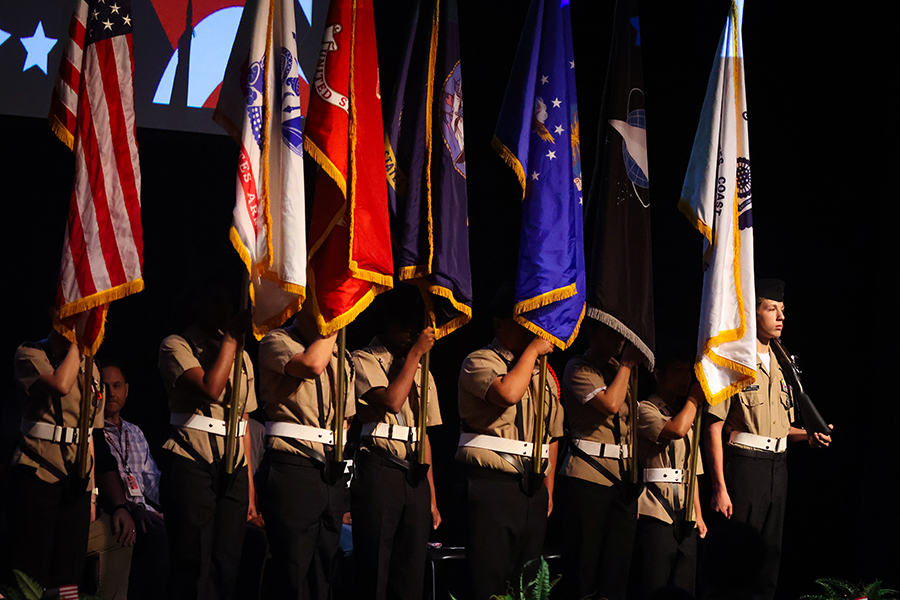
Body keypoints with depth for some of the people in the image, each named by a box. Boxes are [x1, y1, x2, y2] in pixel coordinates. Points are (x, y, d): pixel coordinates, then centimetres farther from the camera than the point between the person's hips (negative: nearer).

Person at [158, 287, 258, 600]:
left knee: (225, 566, -1)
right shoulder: (176, 346, 2)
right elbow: (210, 388, -16)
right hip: (192, 465, -5)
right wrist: (231, 337, -9)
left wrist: (249, 487, 14)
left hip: (234, 469, 6)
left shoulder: (241, 355, 20)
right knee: (193, 565, -9)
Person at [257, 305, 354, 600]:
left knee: (322, 575, 7)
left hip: (331, 473, 7)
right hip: (293, 468, -7)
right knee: (293, 576, -10)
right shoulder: (277, 342, -1)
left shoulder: (340, 357, 20)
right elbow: (311, 365, -23)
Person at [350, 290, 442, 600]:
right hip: (379, 469, -6)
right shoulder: (364, 361, 2)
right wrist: (415, 352, -9)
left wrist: (432, 498, 15)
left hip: (415, 475, 6)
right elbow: (390, 401, -16)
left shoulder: (419, 370, 21)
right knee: (375, 573, -8)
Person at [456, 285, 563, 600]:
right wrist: (532, 349, -11)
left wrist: (548, 491, 18)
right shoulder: (479, 362, -3)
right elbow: (508, 393, -24)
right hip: (492, 488, -7)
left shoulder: (543, 373, 19)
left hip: (533, 490, 7)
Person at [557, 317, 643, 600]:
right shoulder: (579, 369, -3)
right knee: (584, 564, -5)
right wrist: (627, 365, -9)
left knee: (617, 566, 4)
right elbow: (610, 404, -17)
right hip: (587, 476, -7)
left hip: (623, 478, 7)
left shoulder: (617, 369, 17)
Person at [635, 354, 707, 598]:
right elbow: (676, 430, -20)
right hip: (655, 510, -7)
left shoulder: (685, 414, 23)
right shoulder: (645, 410, 0)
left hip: (684, 514, 7)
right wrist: (694, 398, -6)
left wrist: (698, 514, 17)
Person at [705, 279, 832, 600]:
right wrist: (720, 488, -19)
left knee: (770, 554, 10)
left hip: (777, 465, 8)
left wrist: (808, 436, 5)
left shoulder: (779, 364, 16)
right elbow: (714, 427, -13)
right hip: (744, 464, -8)